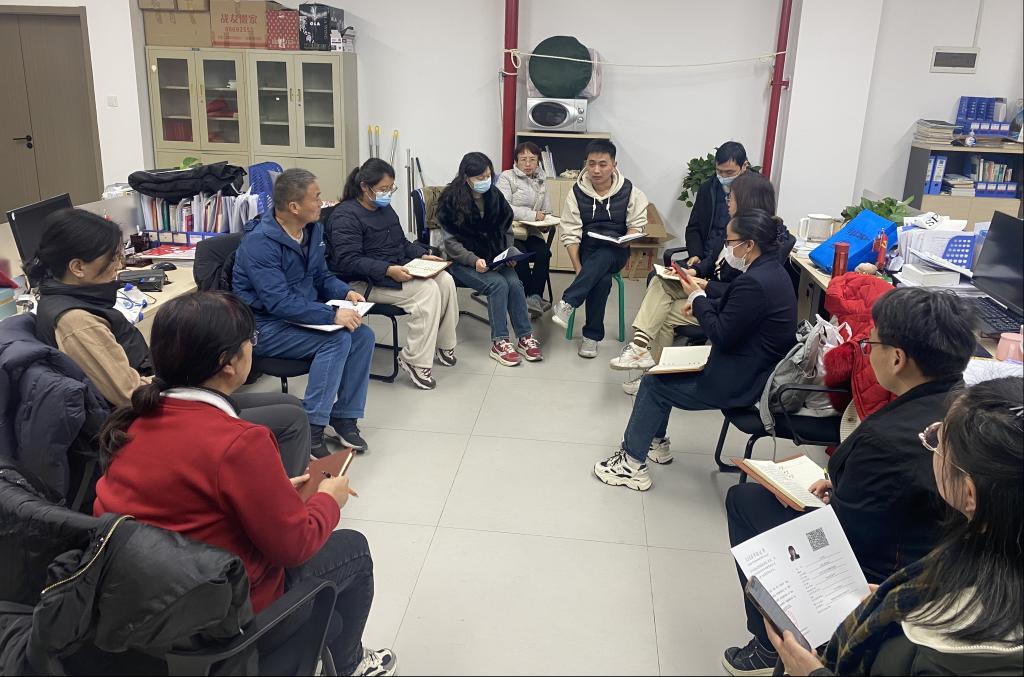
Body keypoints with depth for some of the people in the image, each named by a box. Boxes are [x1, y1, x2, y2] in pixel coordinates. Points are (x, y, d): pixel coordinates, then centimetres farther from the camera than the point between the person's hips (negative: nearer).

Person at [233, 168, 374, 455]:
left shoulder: (313, 229, 2)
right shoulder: (259, 242, -24)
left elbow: (321, 276, 15)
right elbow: (279, 303, -30)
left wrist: (347, 292, -6)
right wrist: (333, 314, -35)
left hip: (302, 315, 8)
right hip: (266, 327, -8)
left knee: (363, 335, -12)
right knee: (337, 339, -27)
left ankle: (344, 416, -3)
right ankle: (311, 428, -21)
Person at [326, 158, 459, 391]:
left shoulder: (385, 209, 15)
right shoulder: (345, 215, -13)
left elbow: (402, 242, 25)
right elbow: (348, 261, -24)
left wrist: (422, 255, 4)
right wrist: (388, 270, -32)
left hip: (397, 269, 9)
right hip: (363, 282, -9)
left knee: (445, 280, -11)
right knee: (427, 291, -27)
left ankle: (443, 345, 4)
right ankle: (415, 361, -19)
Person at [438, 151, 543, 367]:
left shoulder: (495, 196, 5)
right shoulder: (451, 201, -9)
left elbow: (506, 230, 15)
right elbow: (451, 242, -12)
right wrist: (474, 260, -26)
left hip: (494, 257, 4)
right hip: (461, 261, -4)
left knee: (514, 282, -24)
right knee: (498, 284, -28)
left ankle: (525, 337, -14)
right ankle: (499, 342, -20)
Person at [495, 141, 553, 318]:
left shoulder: (541, 182, 21)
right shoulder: (507, 177, 3)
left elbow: (547, 212, 26)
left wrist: (545, 220, 0)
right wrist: (531, 215, -17)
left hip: (531, 232, 4)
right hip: (508, 230, -4)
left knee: (544, 253, -26)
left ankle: (535, 297, -26)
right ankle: (533, 298, -19)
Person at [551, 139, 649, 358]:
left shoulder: (629, 191, 0)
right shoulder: (577, 192, -2)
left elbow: (637, 225, 4)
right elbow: (570, 233, -5)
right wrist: (578, 268, -17)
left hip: (616, 251, 0)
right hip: (588, 249, 0)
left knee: (602, 258, -38)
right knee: (602, 278, -33)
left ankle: (567, 303, -43)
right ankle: (592, 335, -27)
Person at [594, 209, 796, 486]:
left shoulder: (754, 282, -28)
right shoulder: (770, 270, 3)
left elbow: (721, 336, -24)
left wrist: (697, 297, -11)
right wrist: (702, 304, 0)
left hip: (742, 381, -10)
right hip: (754, 366, 10)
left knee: (653, 384, 1)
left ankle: (632, 464, 11)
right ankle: (656, 442, 33)